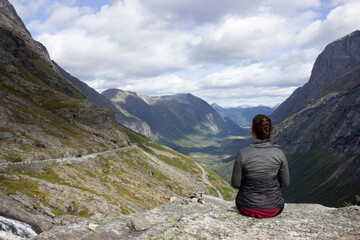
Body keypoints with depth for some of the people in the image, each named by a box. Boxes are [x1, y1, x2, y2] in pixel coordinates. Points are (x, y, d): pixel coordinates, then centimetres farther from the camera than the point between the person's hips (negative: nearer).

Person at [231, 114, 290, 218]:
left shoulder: (243, 153, -20)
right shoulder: (278, 153, -14)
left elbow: (235, 183, -10)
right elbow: (285, 183, -4)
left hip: (247, 208, -1)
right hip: (274, 209, 2)